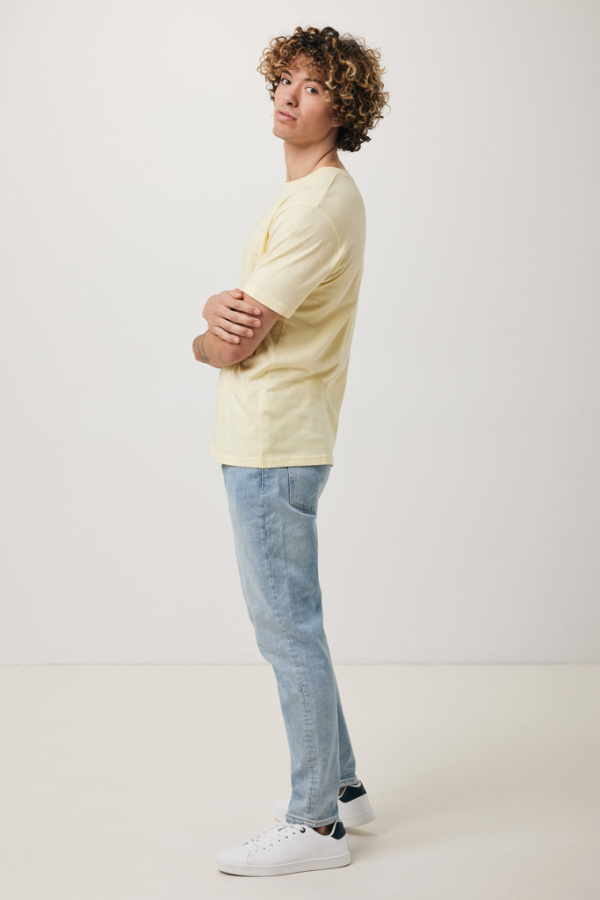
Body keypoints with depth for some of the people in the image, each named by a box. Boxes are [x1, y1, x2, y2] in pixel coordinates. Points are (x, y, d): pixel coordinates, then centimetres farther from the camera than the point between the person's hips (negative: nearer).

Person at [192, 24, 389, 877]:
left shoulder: (322, 204, -16)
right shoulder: (302, 195, 18)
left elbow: (236, 344, -19)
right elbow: (235, 312, 11)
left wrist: (206, 340, 3)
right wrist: (222, 308, -11)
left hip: (274, 446, -10)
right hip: (262, 440, 10)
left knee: (288, 627, -3)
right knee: (288, 621, 17)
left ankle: (316, 824, 9)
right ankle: (339, 783, 30)